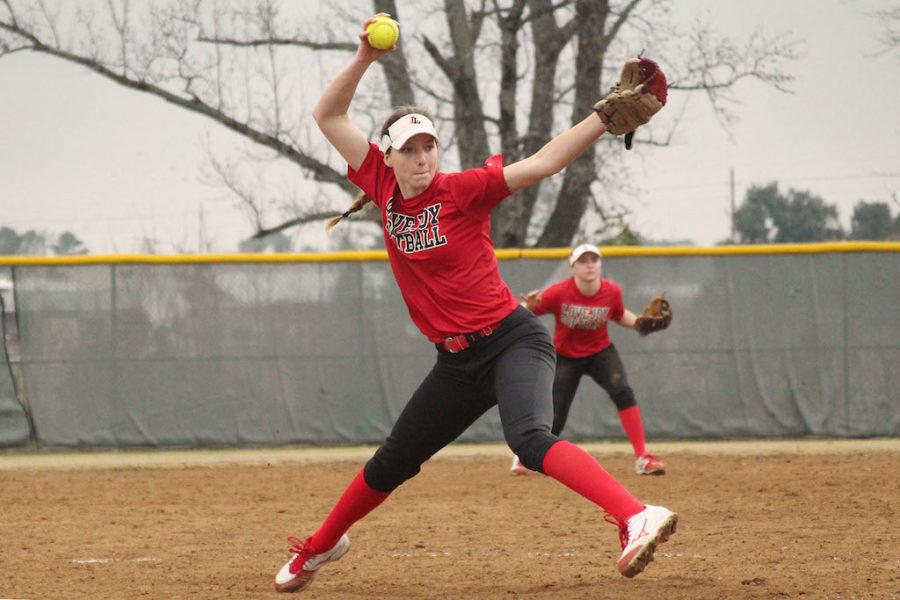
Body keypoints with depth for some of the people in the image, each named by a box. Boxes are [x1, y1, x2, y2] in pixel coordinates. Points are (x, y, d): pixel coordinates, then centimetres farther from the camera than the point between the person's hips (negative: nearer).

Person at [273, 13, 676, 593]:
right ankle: (321, 546, 42)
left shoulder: (463, 191, -12)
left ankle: (638, 518, -49)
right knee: (390, 464, 19)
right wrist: (364, 60, -10)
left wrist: (607, 116, -33)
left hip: (512, 341, -6)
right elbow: (328, 116, 4)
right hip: (457, 361, 6)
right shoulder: (385, 187, 3)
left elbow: (542, 162, -22)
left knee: (531, 441, -34)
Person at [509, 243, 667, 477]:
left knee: (622, 392, -26)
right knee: (555, 419, -2)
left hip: (601, 352, 2)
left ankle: (642, 458, -22)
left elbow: (619, 316, 8)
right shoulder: (559, 293, -24)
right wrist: (529, 307, -43)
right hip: (565, 357, -2)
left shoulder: (612, 292, -15)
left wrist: (640, 323, -11)